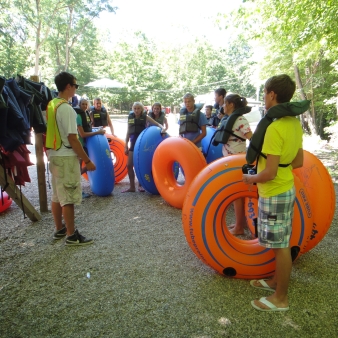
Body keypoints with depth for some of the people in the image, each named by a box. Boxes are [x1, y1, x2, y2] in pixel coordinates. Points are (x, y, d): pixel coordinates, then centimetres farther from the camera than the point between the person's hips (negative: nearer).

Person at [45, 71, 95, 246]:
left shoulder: (51, 105, 10)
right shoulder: (66, 108, -17)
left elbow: (52, 133, 15)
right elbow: (72, 139, -19)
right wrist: (87, 160, -15)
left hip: (54, 155, 9)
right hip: (66, 158, -9)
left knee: (57, 195, 15)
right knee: (68, 198, -1)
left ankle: (59, 229, 28)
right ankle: (71, 235, 9)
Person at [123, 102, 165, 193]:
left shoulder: (145, 117, -1)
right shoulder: (130, 117, 7)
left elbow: (157, 124, -6)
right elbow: (128, 132, 10)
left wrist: (162, 128, -29)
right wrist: (126, 146, 8)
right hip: (133, 144, 3)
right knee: (129, 165, 1)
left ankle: (140, 185, 17)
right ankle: (132, 187, 12)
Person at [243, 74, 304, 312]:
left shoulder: (275, 127, -23)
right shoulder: (295, 123, 5)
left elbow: (269, 173, -24)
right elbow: (298, 161, 13)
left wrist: (251, 178, -7)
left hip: (274, 193, -9)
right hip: (287, 188, 9)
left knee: (280, 245, 3)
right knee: (282, 243, 20)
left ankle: (281, 298, 19)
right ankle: (277, 281, 38)